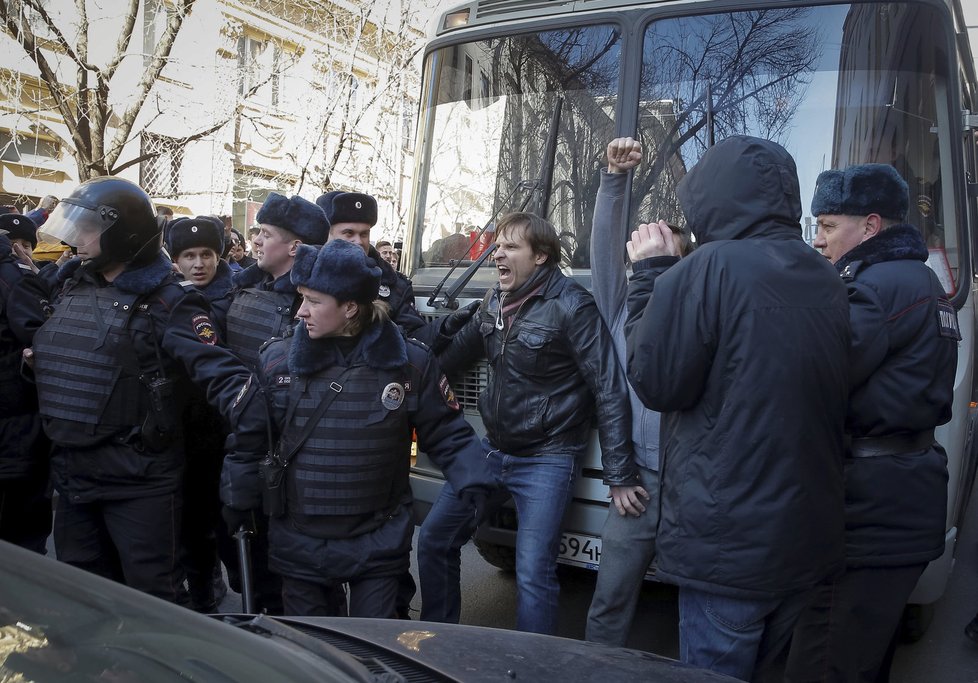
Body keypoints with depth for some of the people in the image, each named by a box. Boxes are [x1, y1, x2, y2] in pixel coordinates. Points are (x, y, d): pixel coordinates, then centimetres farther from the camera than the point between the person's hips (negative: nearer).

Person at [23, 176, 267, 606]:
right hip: (71, 468, 8)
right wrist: (35, 360, 3)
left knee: (152, 590, 4)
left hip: (138, 474, -7)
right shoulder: (71, 286, 9)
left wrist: (244, 409, -43)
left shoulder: (165, 300, -14)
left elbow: (212, 365, -26)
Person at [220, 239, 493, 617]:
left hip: (378, 544, -1)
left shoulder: (410, 362, -7)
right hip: (298, 544, 2)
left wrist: (475, 486, -16)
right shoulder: (277, 360, -5)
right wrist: (237, 503, -7)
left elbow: (448, 436, -2)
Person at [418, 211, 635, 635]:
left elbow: (609, 389, -18)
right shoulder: (495, 301, 5)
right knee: (434, 539, 11)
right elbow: (460, 349, 22)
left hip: (546, 461, -7)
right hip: (492, 451, 7)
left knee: (533, 573, -10)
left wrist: (620, 475, -20)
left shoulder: (570, 306, -16)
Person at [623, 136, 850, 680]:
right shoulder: (825, 279, 7)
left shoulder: (710, 269, -17)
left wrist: (653, 273, -1)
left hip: (729, 538, -7)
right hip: (811, 535, 7)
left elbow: (655, 382, -11)